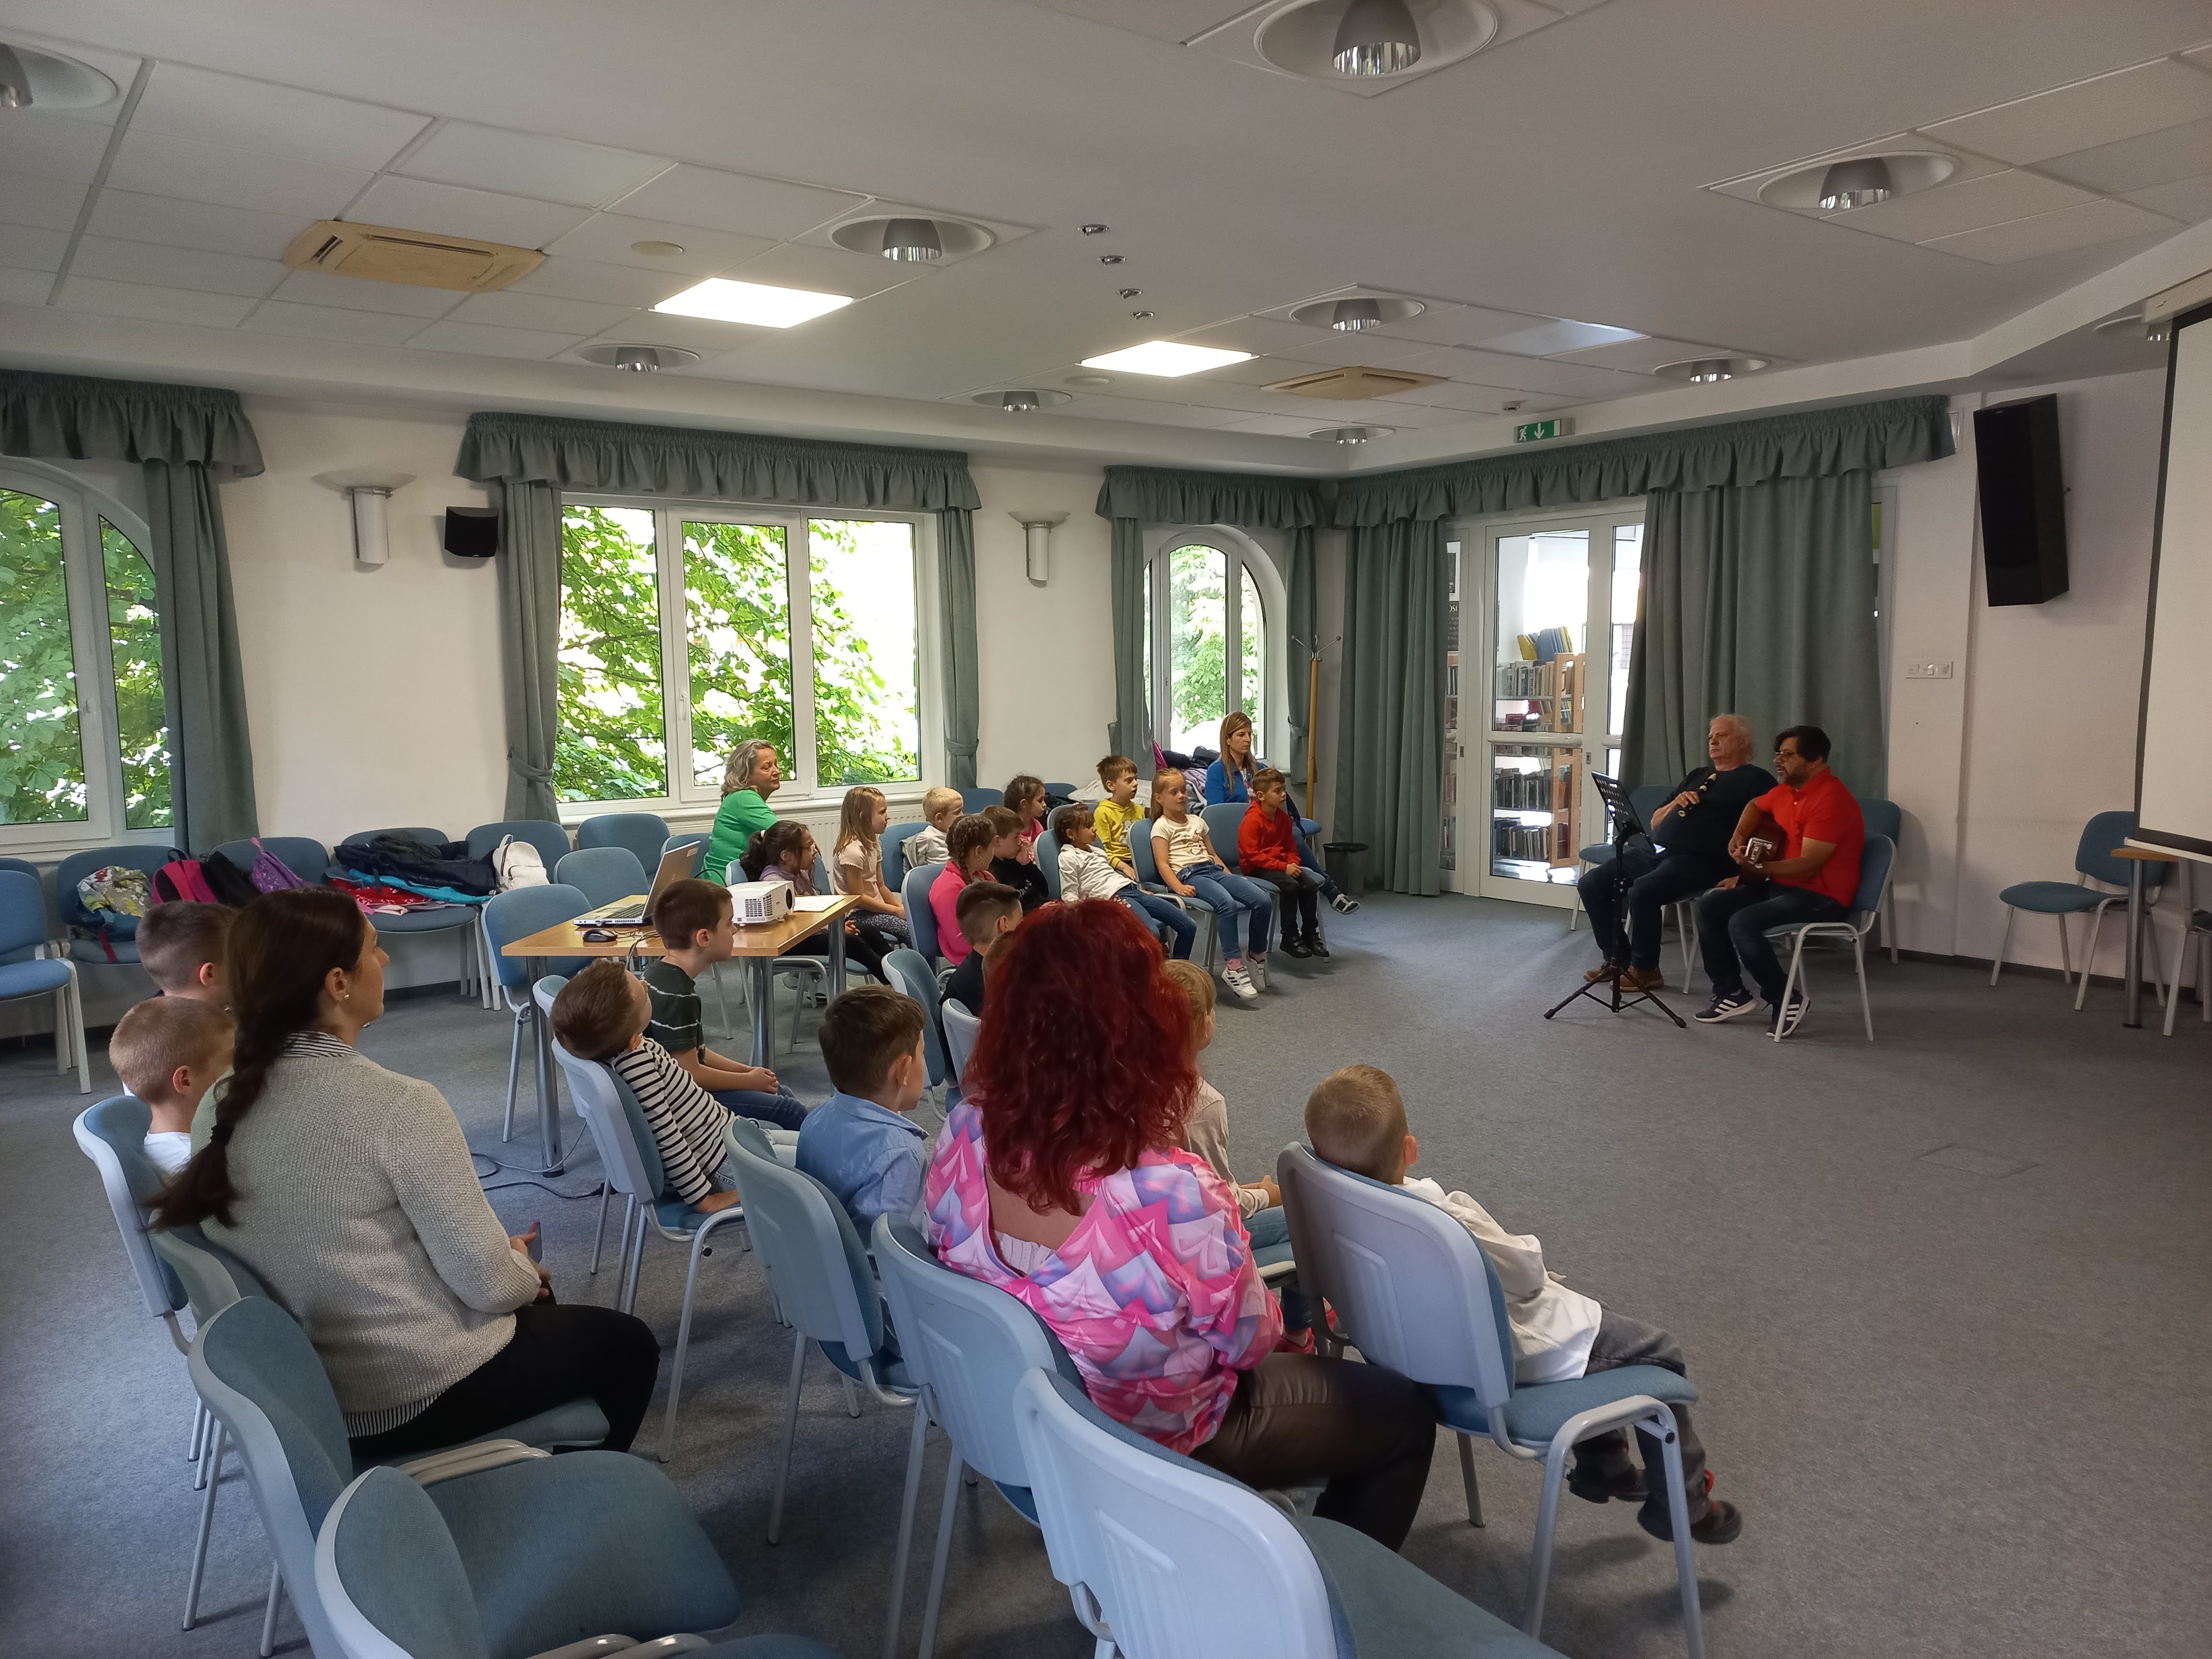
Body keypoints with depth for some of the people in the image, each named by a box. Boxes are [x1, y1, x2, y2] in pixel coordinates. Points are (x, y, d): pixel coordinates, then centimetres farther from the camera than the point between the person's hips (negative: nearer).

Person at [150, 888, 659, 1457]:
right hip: (416, 1399, -7)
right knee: (628, 1343, 18)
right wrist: (527, 1271, 1)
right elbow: (489, 1283, -23)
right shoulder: (399, 1104, -26)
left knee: (535, 1307, 32)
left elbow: (338, 1240, 7)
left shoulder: (235, 1099, -3)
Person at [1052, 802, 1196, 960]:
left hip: (1133, 890, 9)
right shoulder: (1068, 858, 1)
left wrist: (1140, 890, 19)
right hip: (1113, 898, -9)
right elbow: (1069, 895, -4)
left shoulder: (1097, 851, 26)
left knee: (1189, 926, -1)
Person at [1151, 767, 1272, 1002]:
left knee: (1263, 900, -15)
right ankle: (1233, 966, -35)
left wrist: (1232, 879, 15)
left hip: (1213, 869, 7)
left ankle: (1257, 955, 2)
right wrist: (1178, 887, -20)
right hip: (1188, 875, -7)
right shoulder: (1161, 827, 7)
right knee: (1227, 904, -37)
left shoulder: (1197, 822, 27)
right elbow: (1163, 864, -4)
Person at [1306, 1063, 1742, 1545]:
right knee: (1658, 1353, 10)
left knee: (1590, 1318, 31)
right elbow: (1527, 1274, -22)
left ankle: (1601, 1465, 44)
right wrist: (1529, 1247, 0)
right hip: (1505, 1358, -8)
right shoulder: (1449, 1220, -38)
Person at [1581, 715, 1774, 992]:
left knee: (1643, 890, -33)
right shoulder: (1697, 775, 28)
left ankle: (1646, 969, -14)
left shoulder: (1756, 780, 6)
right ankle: (1617, 958, 4)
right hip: (1653, 849, 8)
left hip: (1699, 861, -8)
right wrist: (1675, 804, 6)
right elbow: (1656, 823, 26)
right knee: (1591, 882, -8)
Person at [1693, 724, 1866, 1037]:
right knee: (1709, 906, 0)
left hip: (1822, 897, -10)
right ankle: (1731, 993, 6)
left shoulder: (1831, 799, -20)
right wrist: (1739, 836, 14)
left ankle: (1788, 1000, -9)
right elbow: (1756, 806, 33)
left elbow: (1808, 865, -25)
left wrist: (1757, 869, -32)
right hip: (1781, 884, 10)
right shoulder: (1787, 790, 8)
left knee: (1743, 923, -28)